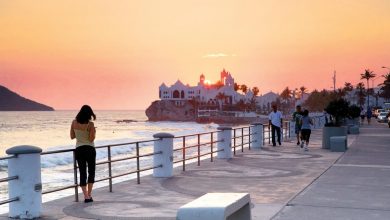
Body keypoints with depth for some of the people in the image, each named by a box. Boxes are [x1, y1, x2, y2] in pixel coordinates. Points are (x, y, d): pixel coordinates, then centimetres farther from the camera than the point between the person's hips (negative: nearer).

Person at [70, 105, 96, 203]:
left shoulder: (74, 122, -1)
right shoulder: (90, 124, -13)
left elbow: (72, 136, 7)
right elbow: (91, 139, -15)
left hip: (79, 149, 3)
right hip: (90, 149, -3)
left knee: (82, 173, 6)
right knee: (91, 172, 13)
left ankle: (86, 196, 0)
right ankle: (89, 195, 8)